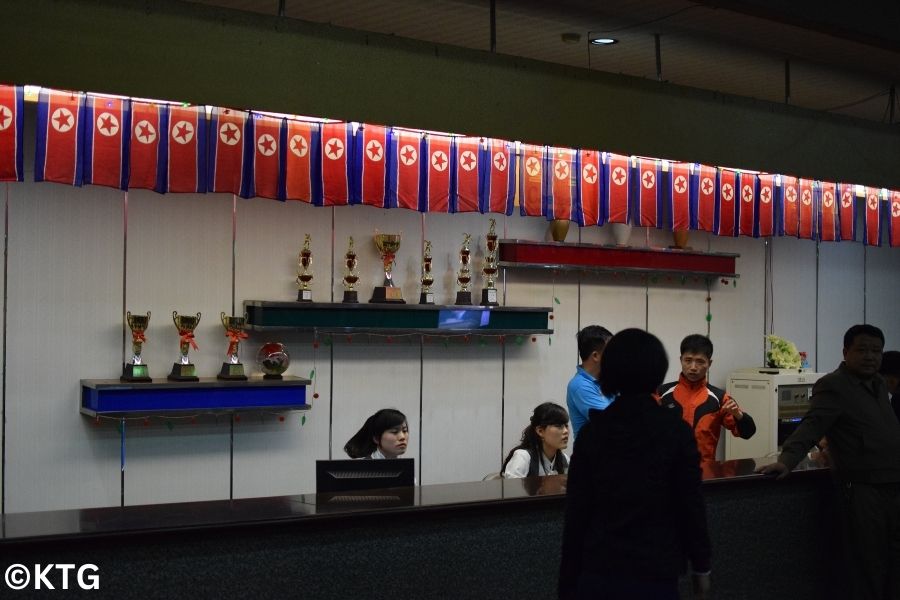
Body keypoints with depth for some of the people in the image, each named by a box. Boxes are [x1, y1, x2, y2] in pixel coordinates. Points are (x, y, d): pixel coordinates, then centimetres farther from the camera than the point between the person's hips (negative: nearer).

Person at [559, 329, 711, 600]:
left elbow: (576, 512, -1)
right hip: (655, 575, -2)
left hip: (598, 574, 2)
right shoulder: (676, 430, -7)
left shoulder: (592, 431, -1)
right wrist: (701, 566, 9)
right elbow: (691, 504, -4)